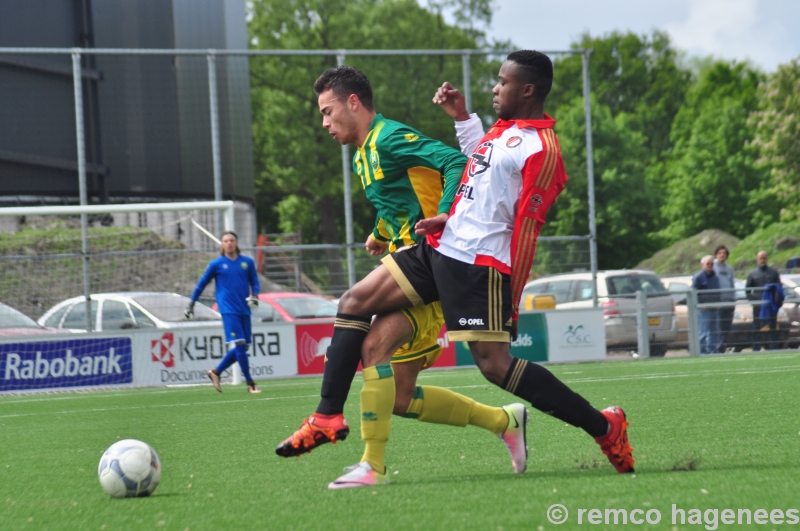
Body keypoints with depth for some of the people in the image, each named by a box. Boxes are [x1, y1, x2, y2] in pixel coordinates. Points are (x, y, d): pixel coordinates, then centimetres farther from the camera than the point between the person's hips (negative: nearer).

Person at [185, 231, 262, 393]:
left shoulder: (247, 262, 8)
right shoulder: (216, 264, 2)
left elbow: (255, 283, 15)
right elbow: (202, 284, 11)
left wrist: (254, 296, -5)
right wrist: (191, 304, 11)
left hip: (244, 311, 4)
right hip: (228, 310, -4)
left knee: (242, 348, 4)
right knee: (239, 345, -13)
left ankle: (216, 372, 21)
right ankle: (250, 383, -8)